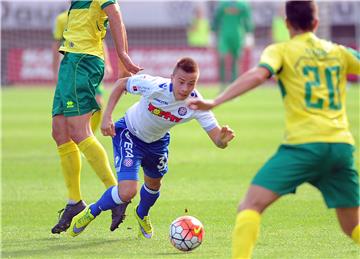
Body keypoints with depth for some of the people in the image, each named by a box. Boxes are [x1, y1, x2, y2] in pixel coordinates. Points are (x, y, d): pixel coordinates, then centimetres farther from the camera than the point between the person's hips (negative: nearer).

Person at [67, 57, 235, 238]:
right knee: (127, 191, -20)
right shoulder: (154, 86, -36)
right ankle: (91, 213, 8)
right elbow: (121, 84, -16)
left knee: (154, 184, 26)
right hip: (129, 134, -4)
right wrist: (107, 117, -22)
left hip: (157, 140, 4)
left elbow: (218, 140, -31)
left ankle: (142, 215, 61)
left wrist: (223, 138, -55)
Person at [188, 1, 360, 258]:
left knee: (251, 205, -4)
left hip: (304, 143, -4)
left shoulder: (281, 51, 5)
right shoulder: (339, 52, 17)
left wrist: (215, 102, -17)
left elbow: (257, 75, -13)